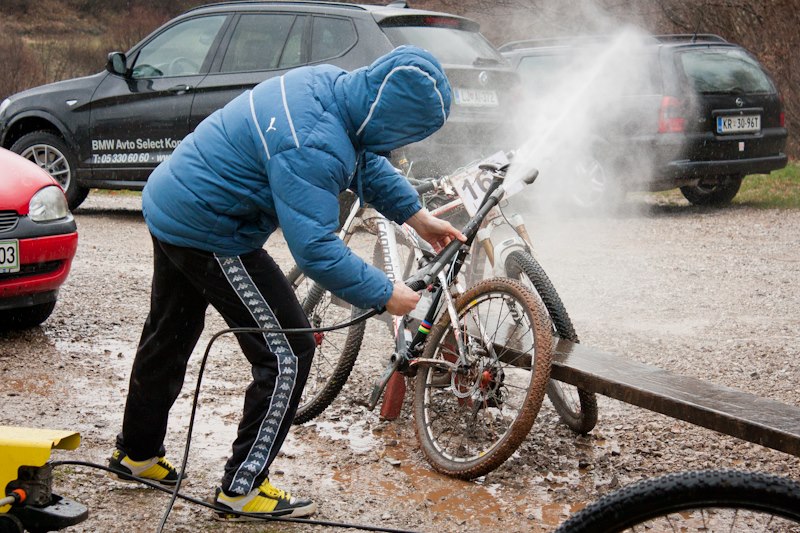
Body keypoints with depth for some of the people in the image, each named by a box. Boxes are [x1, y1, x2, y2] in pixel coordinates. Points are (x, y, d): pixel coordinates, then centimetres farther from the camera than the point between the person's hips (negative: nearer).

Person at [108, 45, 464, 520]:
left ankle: (137, 453, 44)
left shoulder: (333, 84, -4)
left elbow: (364, 160, 12)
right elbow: (317, 250, -33)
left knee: (170, 338, 25)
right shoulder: (312, 148, -33)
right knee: (288, 353, -3)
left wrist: (416, 215, 8)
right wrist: (385, 295, -22)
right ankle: (243, 489, 5)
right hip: (209, 234, -10)